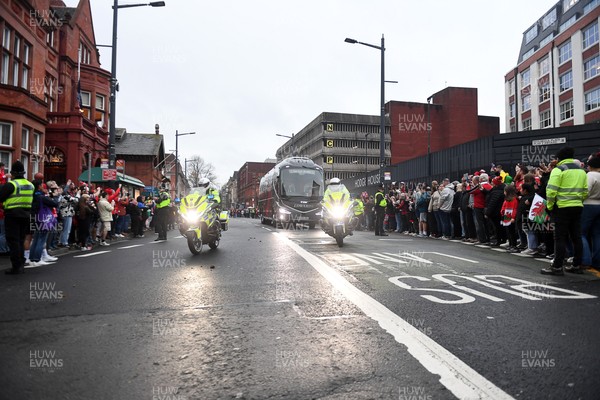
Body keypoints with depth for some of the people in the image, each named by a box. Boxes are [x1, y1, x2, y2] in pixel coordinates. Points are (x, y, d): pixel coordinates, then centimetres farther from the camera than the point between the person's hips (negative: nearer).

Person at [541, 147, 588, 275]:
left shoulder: (559, 169, -9)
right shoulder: (581, 170, 15)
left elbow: (551, 190, -16)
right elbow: (585, 192, 15)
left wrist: (549, 206, -5)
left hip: (562, 207, -7)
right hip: (577, 207, 7)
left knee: (560, 238, -5)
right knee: (576, 237, 11)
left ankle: (557, 267, -3)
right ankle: (577, 266, 17)